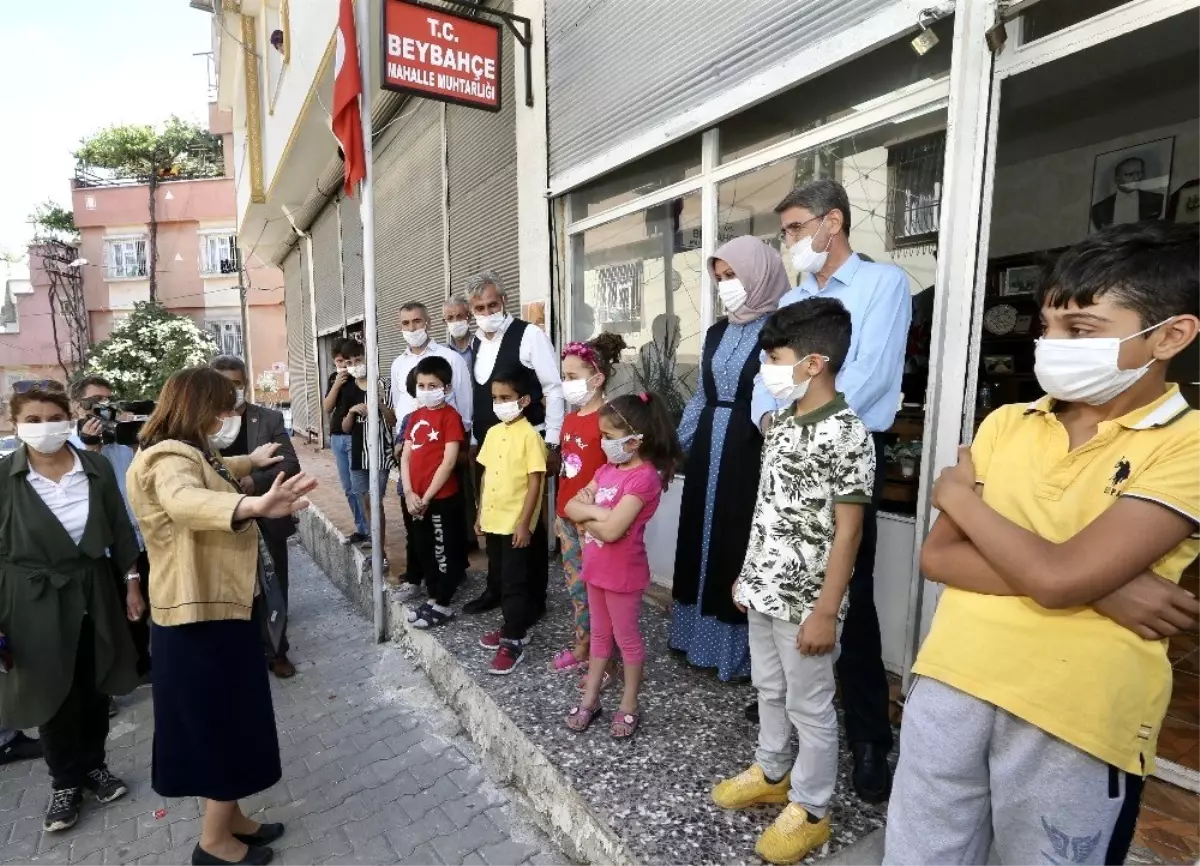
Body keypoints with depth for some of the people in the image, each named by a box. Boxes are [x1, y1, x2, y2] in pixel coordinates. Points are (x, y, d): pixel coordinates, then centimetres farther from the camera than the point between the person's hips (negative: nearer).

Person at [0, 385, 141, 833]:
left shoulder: (97, 467, -4)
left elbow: (120, 529, 3)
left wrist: (133, 582, 3)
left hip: (94, 592, 2)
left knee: (95, 688, 14)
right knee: (51, 694, 11)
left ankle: (94, 765, 35)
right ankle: (66, 781, 30)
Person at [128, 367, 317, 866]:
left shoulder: (188, 452, 10)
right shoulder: (170, 458, -23)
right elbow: (186, 500, -48)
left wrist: (250, 462, 53)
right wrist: (254, 506, -66)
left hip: (211, 607, 11)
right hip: (201, 615, -11)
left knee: (224, 721, 20)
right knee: (228, 725, 4)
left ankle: (229, 820, 35)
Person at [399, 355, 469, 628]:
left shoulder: (451, 417, -12)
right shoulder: (416, 416, 11)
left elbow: (448, 462, -17)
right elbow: (406, 456, 8)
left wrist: (427, 497, -14)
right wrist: (409, 493, -3)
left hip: (443, 498, -8)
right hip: (417, 499, 8)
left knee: (445, 551, 5)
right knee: (425, 550, 17)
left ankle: (443, 606, 17)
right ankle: (433, 599, 31)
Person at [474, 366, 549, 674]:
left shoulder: (530, 436, -15)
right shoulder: (493, 433, 7)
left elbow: (535, 484, -15)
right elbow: (486, 476, 14)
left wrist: (524, 524, -17)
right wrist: (480, 515, 15)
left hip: (517, 524, -8)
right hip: (493, 521, 8)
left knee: (515, 584, 1)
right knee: (499, 580, 18)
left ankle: (513, 643, 12)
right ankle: (513, 628, 34)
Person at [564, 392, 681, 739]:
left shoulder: (644, 477, -22)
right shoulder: (607, 469, 4)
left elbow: (611, 531, -29)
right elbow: (571, 506, 1)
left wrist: (587, 514, -13)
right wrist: (598, 511, -17)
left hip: (623, 574, -8)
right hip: (596, 568, 8)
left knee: (627, 638, 11)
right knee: (600, 634, 20)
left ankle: (628, 706, 28)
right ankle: (590, 699, 34)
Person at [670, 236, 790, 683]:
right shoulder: (718, 332, 14)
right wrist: (679, 445, 15)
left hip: (750, 454, -7)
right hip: (708, 451, 7)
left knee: (740, 542, 0)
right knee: (703, 537, 13)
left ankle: (741, 648, 16)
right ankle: (702, 636, 29)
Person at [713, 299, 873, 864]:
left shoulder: (847, 434, -18)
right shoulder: (781, 421, 6)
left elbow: (847, 531, -17)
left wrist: (826, 611, -16)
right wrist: (747, 572, 16)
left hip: (804, 600, -8)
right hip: (764, 588, 8)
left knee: (810, 706, 11)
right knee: (769, 689, 23)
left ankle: (810, 810, 30)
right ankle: (771, 773, 44)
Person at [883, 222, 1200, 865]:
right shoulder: (1005, 424, 4)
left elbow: (1056, 576, -22)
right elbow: (937, 557, -2)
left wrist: (961, 497, -6)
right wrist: (1094, 585, -13)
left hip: (1075, 722, -4)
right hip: (949, 684, 5)